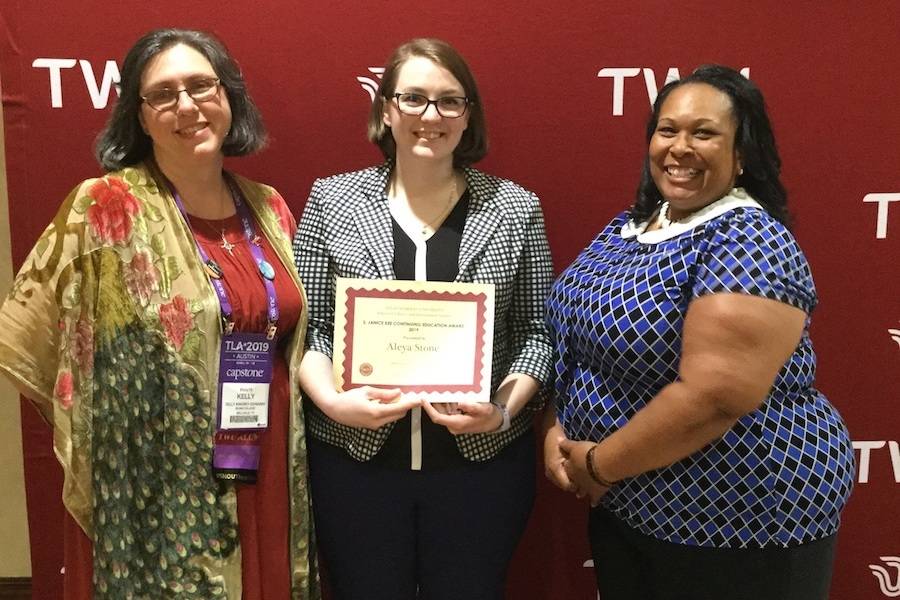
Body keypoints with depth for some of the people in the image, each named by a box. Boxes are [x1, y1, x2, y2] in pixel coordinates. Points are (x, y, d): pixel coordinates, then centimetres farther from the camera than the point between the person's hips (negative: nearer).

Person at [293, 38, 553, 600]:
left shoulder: (516, 208, -1)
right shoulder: (332, 201, 0)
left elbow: (535, 333, 1)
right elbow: (307, 328, 1)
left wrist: (504, 410, -14)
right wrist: (333, 401, -15)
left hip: (483, 460, 0)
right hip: (354, 458, 0)